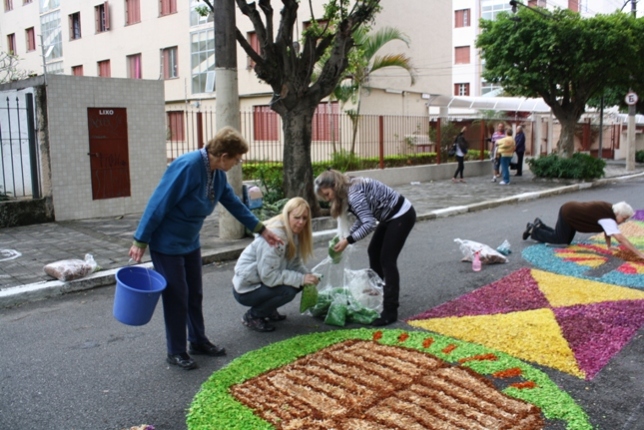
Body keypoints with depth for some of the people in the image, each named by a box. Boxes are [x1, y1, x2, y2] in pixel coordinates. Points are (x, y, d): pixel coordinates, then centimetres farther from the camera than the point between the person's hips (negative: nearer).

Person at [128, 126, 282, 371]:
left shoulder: (217, 173, -1)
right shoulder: (187, 166, -27)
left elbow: (234, 203, 9)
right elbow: (158, 204, -24)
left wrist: (261, 230, 12)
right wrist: (140, 241, -20)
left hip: (190, 242, 8)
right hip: (167, 243, -8)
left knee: (195, 294, 15)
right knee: (176, 297, 0)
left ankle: (198, 341, 31)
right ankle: (176, 352, 15)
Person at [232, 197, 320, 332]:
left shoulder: (293, 234, 1)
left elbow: (295, 264, 2)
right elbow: (269, 275, -29)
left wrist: (308, 276, -17)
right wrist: (301, 278, -29)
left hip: (262, 281, 9)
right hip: (246, 289, -9)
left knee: (299, 281, -7)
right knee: (287, 290, -28)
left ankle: (269, 310, 11)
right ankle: (252, 317, -7)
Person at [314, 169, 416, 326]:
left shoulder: (354, 193, -26)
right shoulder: (349, 188, 3)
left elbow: (369, 224, -30)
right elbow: (363, 217, 8)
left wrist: (348, 240, -25)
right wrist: (347, 235, -3)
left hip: (402, 215, -10)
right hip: (391, 217, 10)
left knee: (387, 260, -10)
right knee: (374, 253, 16)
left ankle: (390, 311, -7)